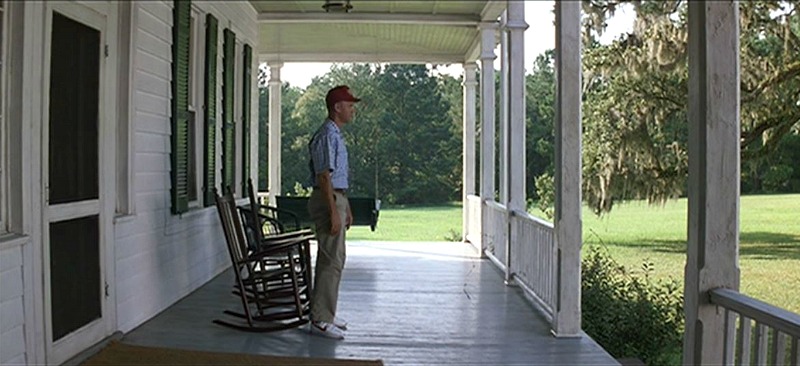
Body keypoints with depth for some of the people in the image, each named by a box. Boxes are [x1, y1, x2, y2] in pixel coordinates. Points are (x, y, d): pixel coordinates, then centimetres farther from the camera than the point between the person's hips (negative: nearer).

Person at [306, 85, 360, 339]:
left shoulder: (336, 135, 17)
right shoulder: (327, 136, -15)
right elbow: (324, 176, -22)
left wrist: (346, 208, 24)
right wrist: (334, 212, -25)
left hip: (336, 198, 11)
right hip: (328, 201, -11)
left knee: (329, 259, 14)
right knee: (332, 260, -10)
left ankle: (324, 313, 23)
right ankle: (320, 319, -7)